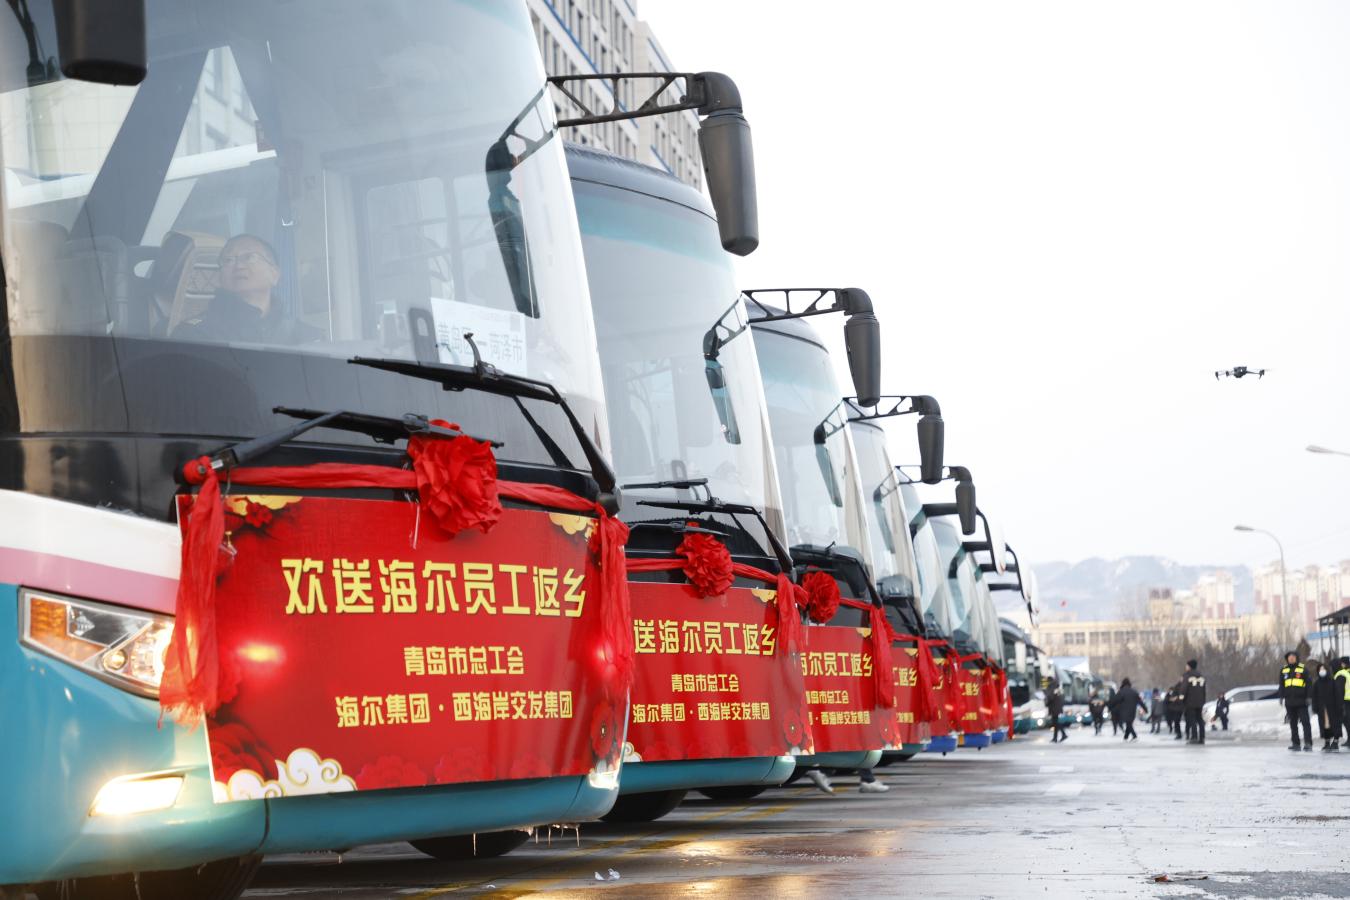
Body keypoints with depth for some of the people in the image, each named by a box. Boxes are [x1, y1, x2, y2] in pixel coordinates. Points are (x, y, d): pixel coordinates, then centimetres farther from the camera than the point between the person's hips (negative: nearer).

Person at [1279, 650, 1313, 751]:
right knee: (1293, 723, 8)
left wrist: (1308, 697, -8)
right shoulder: (1284, 670, 12)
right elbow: (1281, 685, 17)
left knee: (1305, 722, -8)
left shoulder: (1303, 669, 0)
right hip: (1289, 701, 4)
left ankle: (1308, 743, -10)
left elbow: (1308, 684, -1)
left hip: (1301, 701, -4)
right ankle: (1295, 743, 13)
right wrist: (1281, 696, 8)